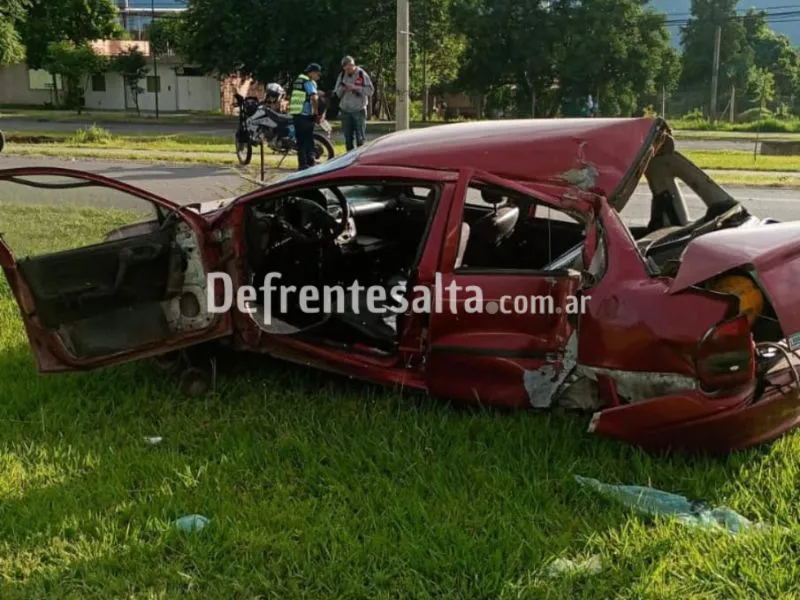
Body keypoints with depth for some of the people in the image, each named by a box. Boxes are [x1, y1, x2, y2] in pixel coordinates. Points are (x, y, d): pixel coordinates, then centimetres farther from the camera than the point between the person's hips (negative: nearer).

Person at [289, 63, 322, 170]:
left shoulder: (298, 80, 19)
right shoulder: (309, 82, -9)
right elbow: (314, 98, -23)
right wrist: (316, 112, -14)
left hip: (295, 113, 8)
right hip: (305, 114, -8)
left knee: (300, 139, 8)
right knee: (309, 139, -1)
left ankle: (302, 163, 7)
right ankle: (310, 162, 1)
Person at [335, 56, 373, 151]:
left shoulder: (362, 74, -4)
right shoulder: (342, 75, 9)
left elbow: (370, 90, -9)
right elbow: (337, 92, 12)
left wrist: (355, 87, -18)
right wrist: (342, 89, -10)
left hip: (359, 110, -4)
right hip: (345, 110, 4)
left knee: (360, 137, -4)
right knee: (348, 137, 8)